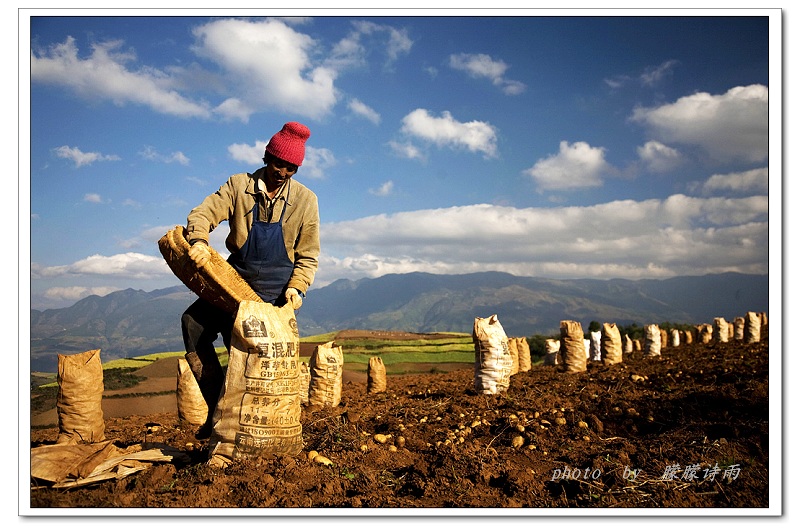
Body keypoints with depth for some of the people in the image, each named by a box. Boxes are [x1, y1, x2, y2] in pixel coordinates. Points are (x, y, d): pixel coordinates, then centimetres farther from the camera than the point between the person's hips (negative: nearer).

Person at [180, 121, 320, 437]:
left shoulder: (305, 200, -3)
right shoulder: (239, 186, -1)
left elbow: (308, 256, -1)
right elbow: (204, 212, -10)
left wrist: (296, 287, -18)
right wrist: (199, 240, -32)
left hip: (275, 291, -3)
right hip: (236, 281, 3)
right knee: (193, 322, -12)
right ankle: (213, 404, -5)